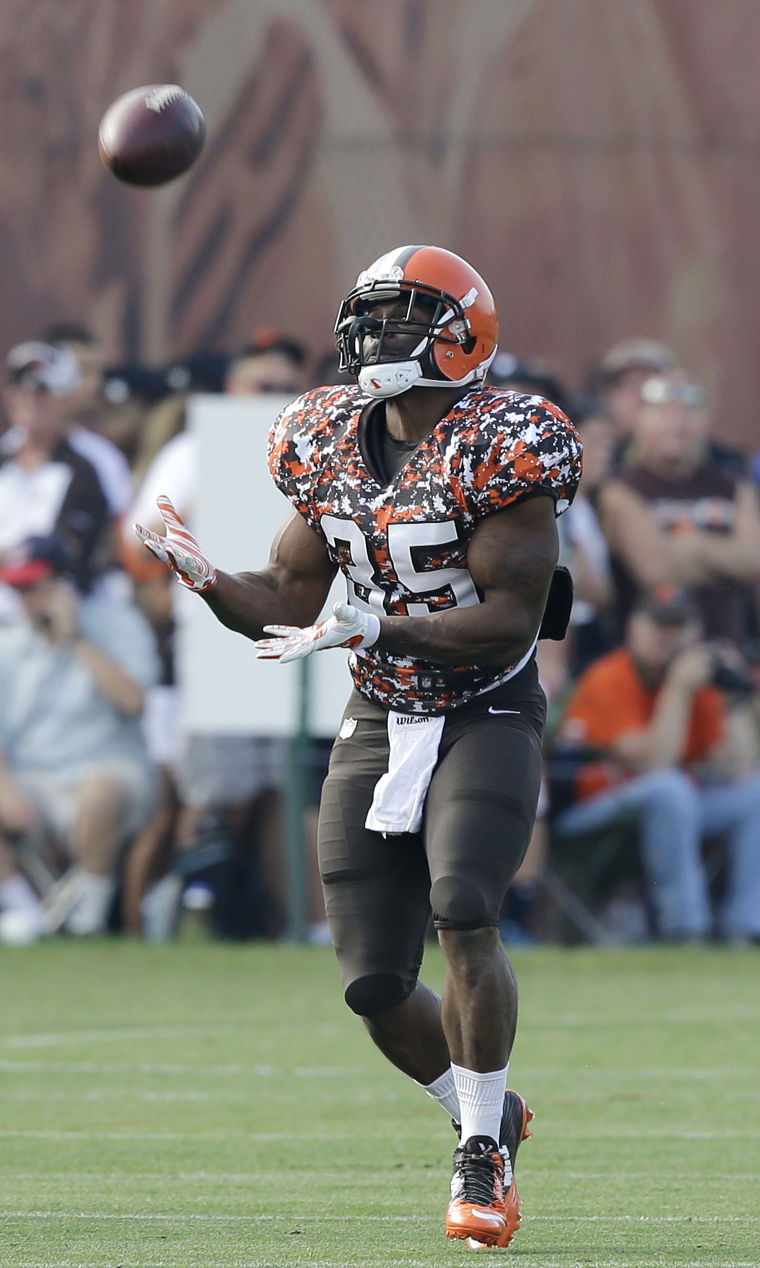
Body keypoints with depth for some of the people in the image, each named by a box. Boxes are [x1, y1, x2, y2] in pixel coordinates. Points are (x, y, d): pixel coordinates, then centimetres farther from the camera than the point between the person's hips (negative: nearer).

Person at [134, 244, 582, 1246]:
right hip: (379, 726, 6)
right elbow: (287, 604, 9)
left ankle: (484, 1155, -12)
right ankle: (487, 1113, 27)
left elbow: (510, 619, -21)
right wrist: (203, 578, -10)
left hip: (486, 721, -6)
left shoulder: (497, 449, -15)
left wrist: (379, 631, -30)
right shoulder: (331, 448, 5)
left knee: (463, 910, -27)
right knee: (375, 983, 0)